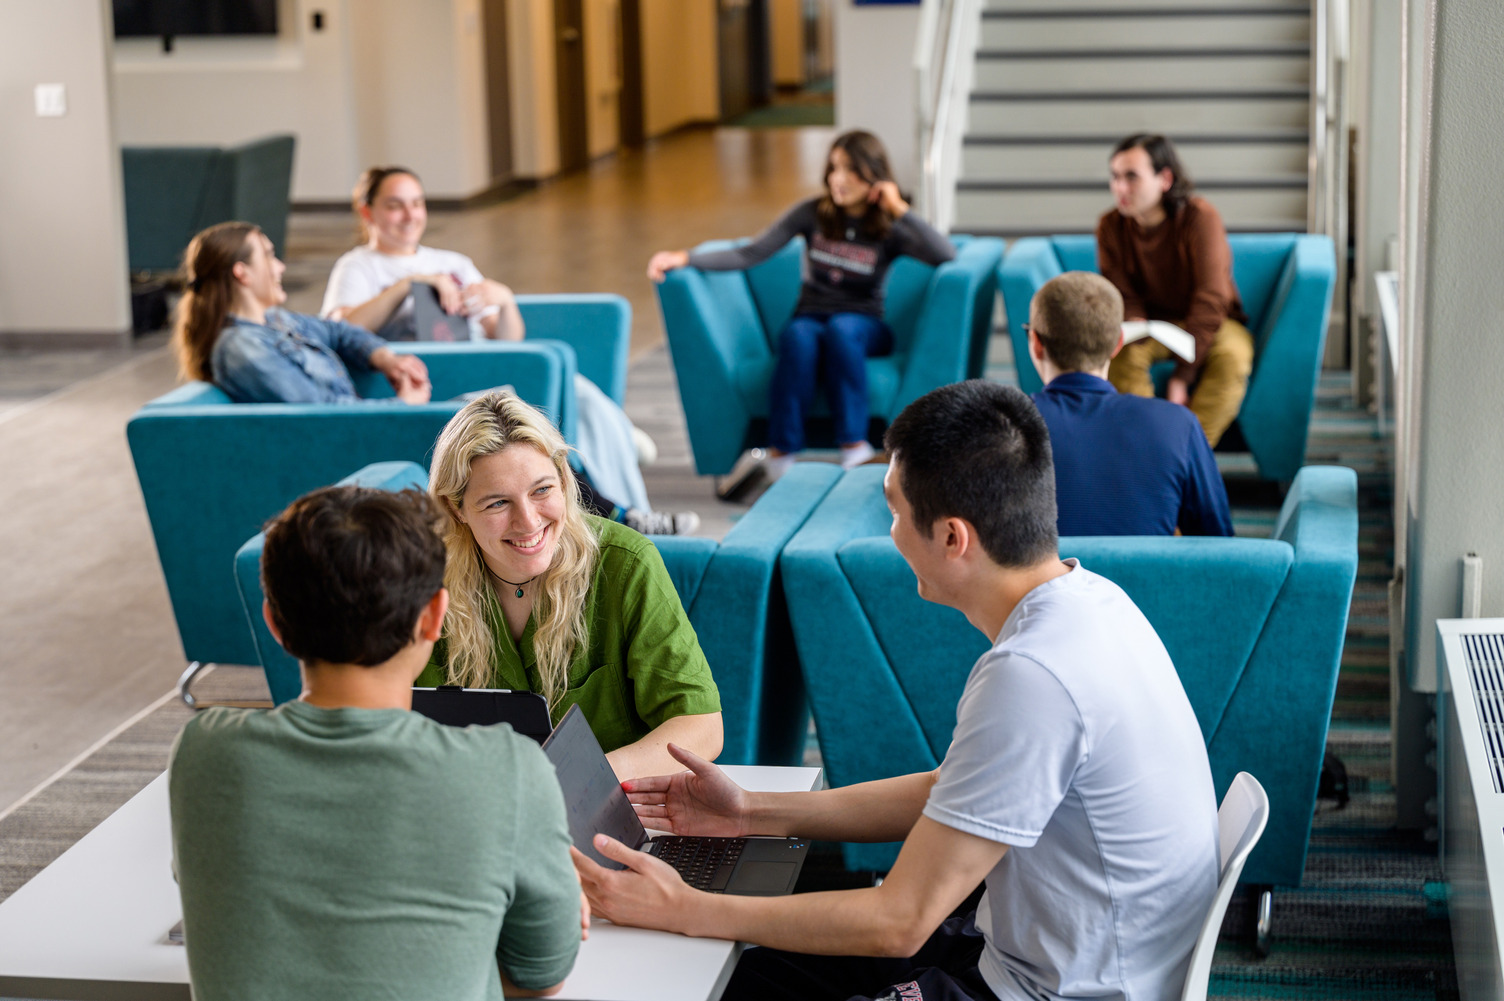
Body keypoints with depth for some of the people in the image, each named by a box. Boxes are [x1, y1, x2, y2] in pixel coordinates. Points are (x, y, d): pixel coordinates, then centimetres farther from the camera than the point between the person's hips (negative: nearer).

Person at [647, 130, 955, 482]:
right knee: (800, 337, -36)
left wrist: (900, 210, -17)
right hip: (810, 318, 1)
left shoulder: (888, 229, 0)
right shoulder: (813, 213, 3)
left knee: (839, 328, -37)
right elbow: (750, 254, -3)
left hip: (863, 326, -1)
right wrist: (685, 258, -14)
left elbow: (947, 255, -16)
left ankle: (854, 446, -38)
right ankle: (781, 453, -38)